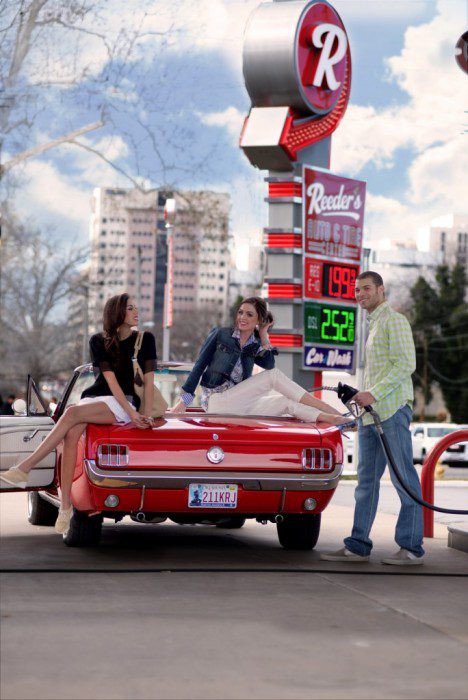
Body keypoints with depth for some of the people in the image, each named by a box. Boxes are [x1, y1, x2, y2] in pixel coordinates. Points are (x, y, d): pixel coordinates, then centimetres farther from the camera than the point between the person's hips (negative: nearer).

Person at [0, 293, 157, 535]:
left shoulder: (145, 340, 4)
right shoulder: (98, 341, 7)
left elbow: (149, 380, 1)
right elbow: (110, 377, -3)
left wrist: (146, 415, -10)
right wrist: (131, 413, -16)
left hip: (125, 402, -3)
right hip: (93, 397, 3)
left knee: (72, 413, -32)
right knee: (71, 435, -30)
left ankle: (23, 469, -37)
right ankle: (65, 507, -33)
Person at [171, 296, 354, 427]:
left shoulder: (255, 347, 15)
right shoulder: (220, 335, 5)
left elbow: (270, 365, -6)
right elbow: (200, 365, 0)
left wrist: (264, 337, 0)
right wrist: (185, 399, -7)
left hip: (239, 407, 5)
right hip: (216, 402, -5)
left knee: (284, 402, -19)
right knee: (273, 376, -18)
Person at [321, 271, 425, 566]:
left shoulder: (394, 321, -4)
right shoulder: (373, 325, 24)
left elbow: (406, 363, -15)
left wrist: (374, 393, -18)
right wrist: (361, 397, 14)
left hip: (392, 409, -9)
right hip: (371, 413, 9)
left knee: (404, 479, -6)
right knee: (367, 480, 8)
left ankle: (412, 547, -4)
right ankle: (358, 546, 10)